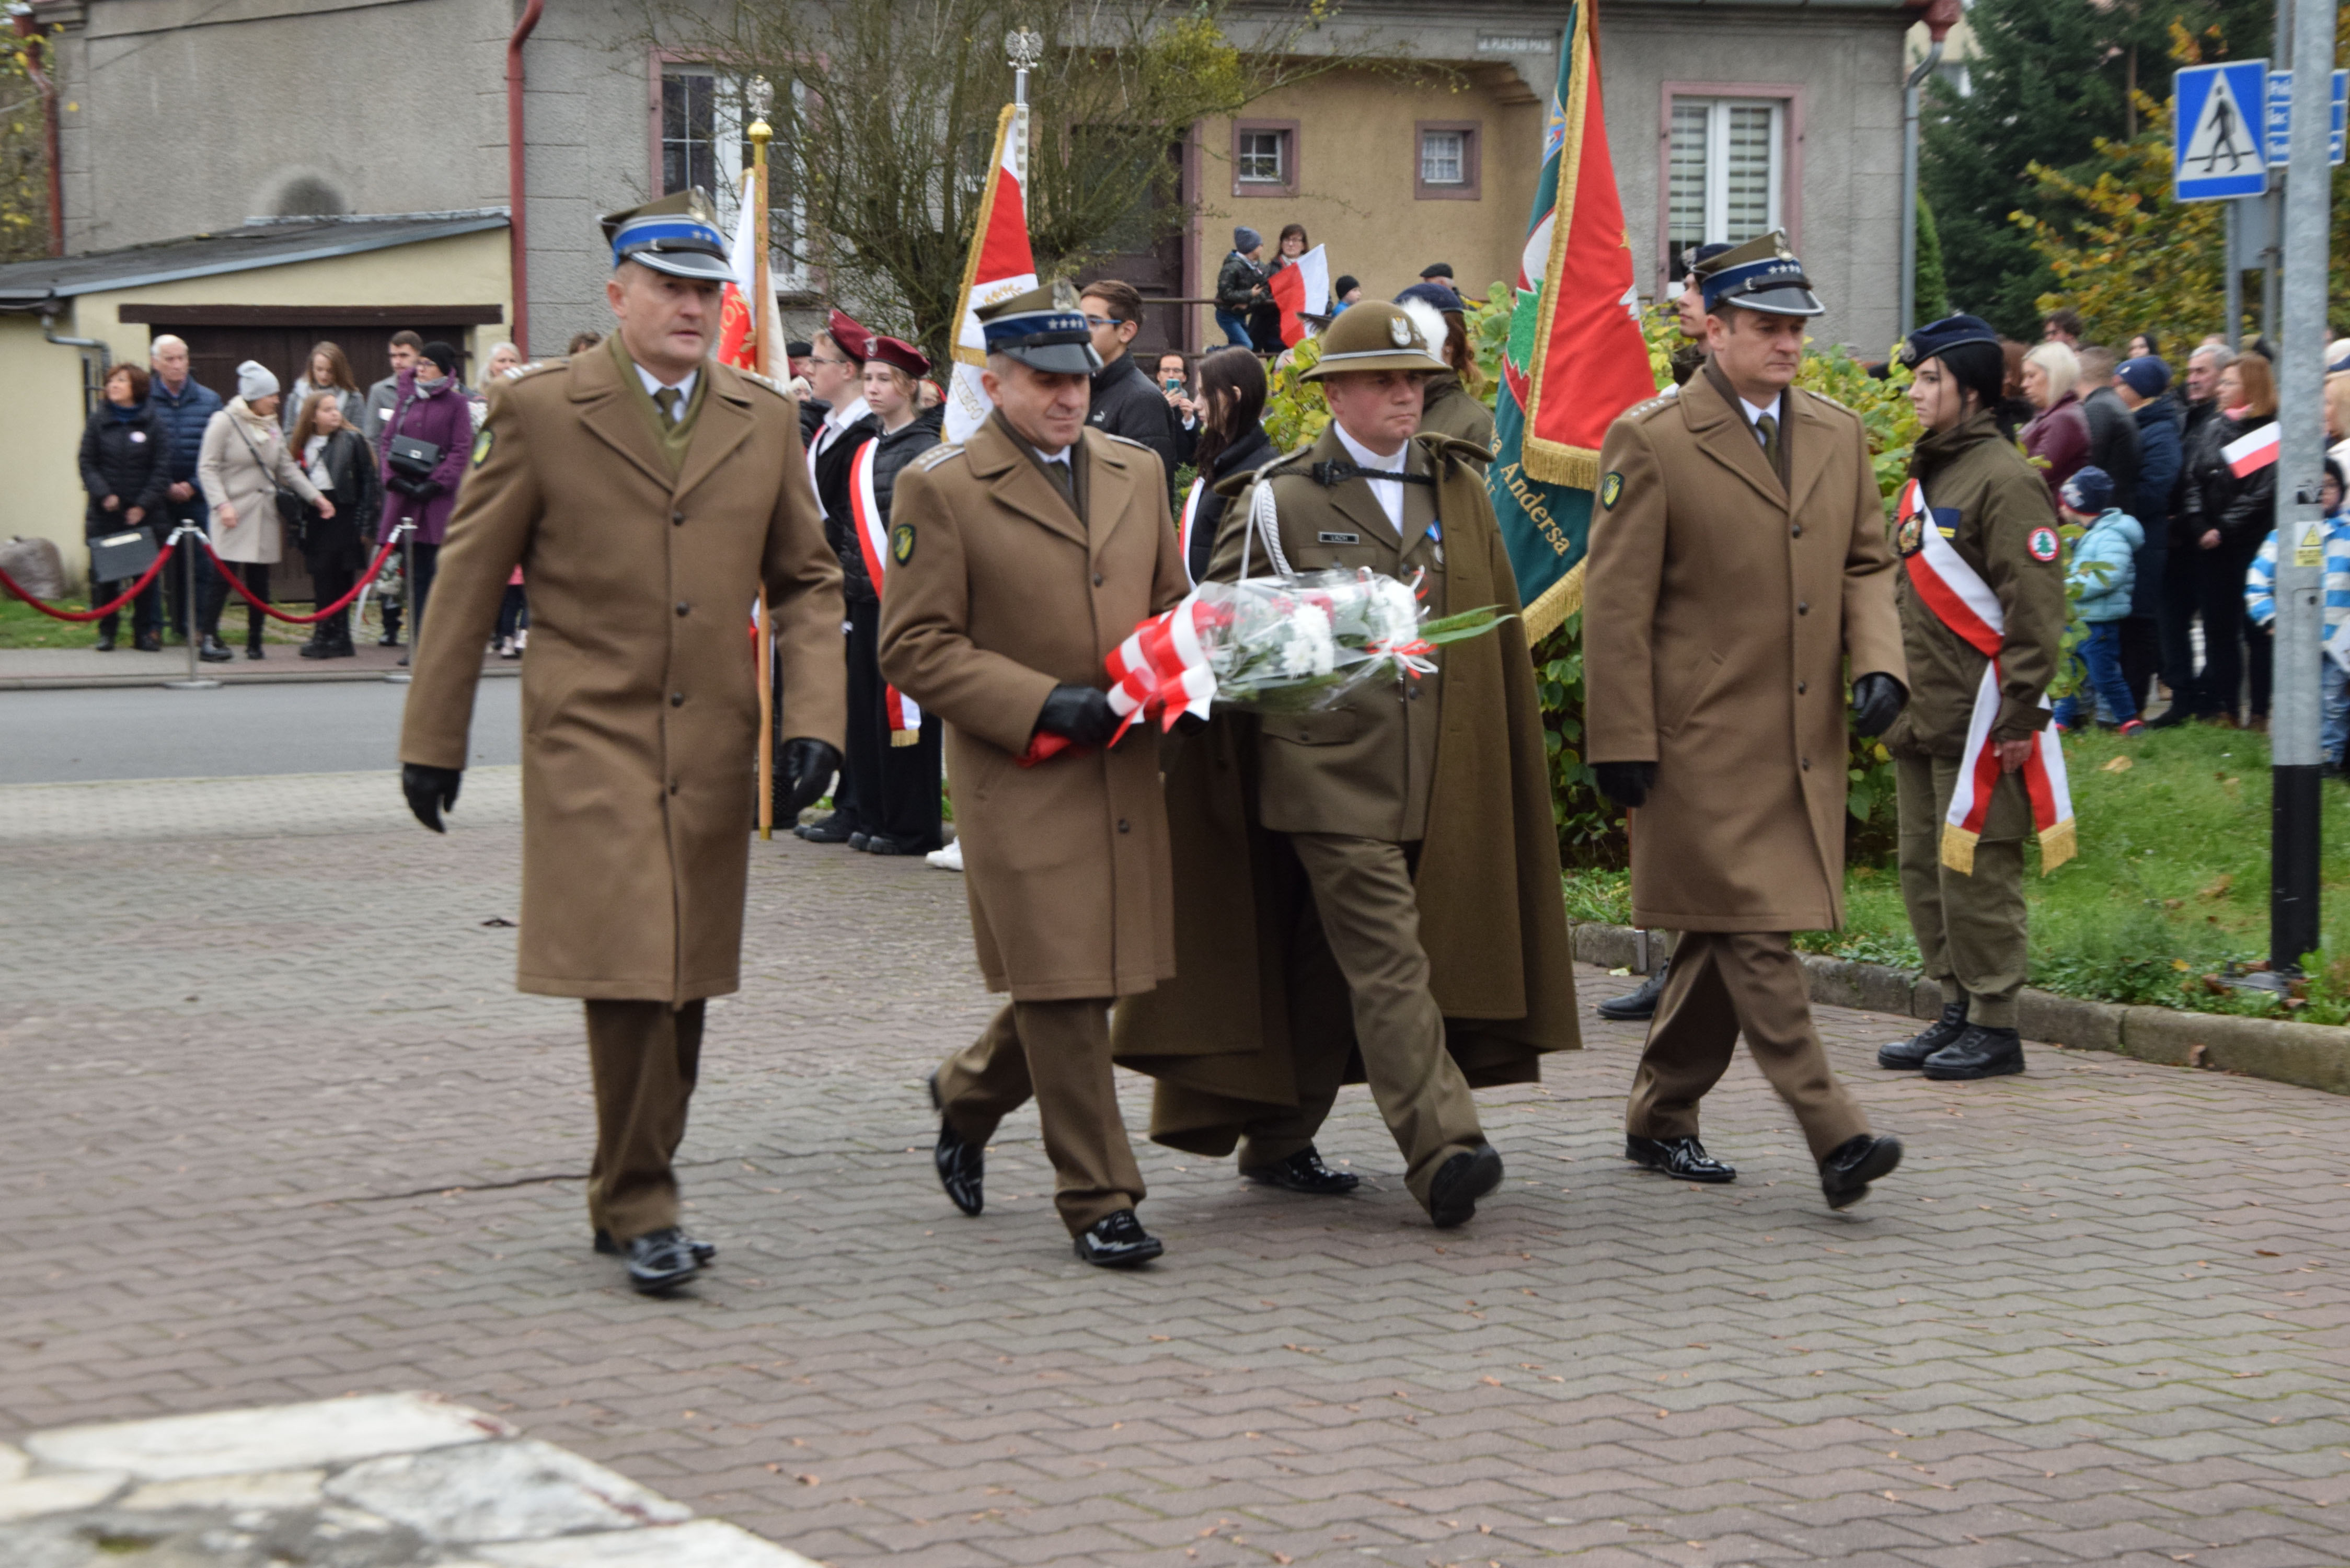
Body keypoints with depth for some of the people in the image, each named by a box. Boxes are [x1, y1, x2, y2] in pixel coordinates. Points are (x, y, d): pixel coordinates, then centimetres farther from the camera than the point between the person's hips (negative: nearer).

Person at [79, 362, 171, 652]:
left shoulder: (153, 422, 1)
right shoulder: (98, 420, 6)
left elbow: (162, 468, -1)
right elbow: (88, 464, 4)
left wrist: (144, 505, -9)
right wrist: (104, 495, -11)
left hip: (144, 515, -1)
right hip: (106, 513, 1)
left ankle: (147, 631, 7)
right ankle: (107, 631, 11)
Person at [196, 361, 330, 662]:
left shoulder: (271, 427, 14)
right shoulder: (225, 422, -5)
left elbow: (288, 469, 15)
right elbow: (207, 468, -8)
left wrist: (316, 497, 5)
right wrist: (222, 504, -19)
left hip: (265, 517, 6)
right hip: (234, 515, -6)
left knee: (259, 581, 5)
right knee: (224, 577, -10)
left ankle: (254, 642, 12)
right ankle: (210, 638, -6)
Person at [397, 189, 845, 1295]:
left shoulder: (765, 421, 9)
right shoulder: (541, 412, -2)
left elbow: (808, 582, 14)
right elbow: (468, 581, 2)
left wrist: (812, 719, 0)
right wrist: (433, 739, 2)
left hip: (712, 746, 4)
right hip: (591, 738, -4)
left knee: (686, 984, 8)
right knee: (629, 973, -12)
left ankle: (627, 1198, 22)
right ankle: (640, 1207, -2)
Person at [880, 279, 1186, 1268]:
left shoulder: (1138, 471, 13)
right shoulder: (939, 489, -5)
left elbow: (1170, 605, 24)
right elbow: (914, 647, -8)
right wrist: (1045, 703, -16)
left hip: (1124, 776, 6)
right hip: (1019, 780, -6)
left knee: (1092, 980, 11)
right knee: (1062, 992, -4)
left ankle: (966, 1095, 37)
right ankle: (1097, 1200, 6)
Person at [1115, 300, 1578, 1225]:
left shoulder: (1463, 489, 14)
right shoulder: (1278, 500, 0)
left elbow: (1500, 629, 18)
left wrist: (1498, 761, 15)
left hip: (1436, 779, 5)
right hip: (1326, 767, -5)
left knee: (1329, 964, 12)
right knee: (1387, 958, -14)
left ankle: (1279, 1140, 24)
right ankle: (1442, 1153, -21)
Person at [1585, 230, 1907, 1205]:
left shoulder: (1838, 435, 12)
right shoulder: (1651, 442, -6)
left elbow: (1867, 565, 18)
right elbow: (1616, 605, -7)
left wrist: (1878, 661, -2)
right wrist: (1623, 744, -10)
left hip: (1806, 741, 6)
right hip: (1705, 741, -6)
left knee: (1727, 942, 12)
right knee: (1755, 936, -10)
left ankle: (1660, 1119, 26)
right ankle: (1834, 1137, -13)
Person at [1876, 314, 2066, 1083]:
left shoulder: (2004, 479, -11)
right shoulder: (1927, 475, 17)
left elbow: (2035, 608, -15)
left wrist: (2019, 716, -18)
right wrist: (1894, 698, 20)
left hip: (1978, 719, -9)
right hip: (1921, 719, 9)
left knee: (1977, 873, -6)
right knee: (1924, 872, 12)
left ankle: (1995, 1026, 1)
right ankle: (1957, 1011, 20)